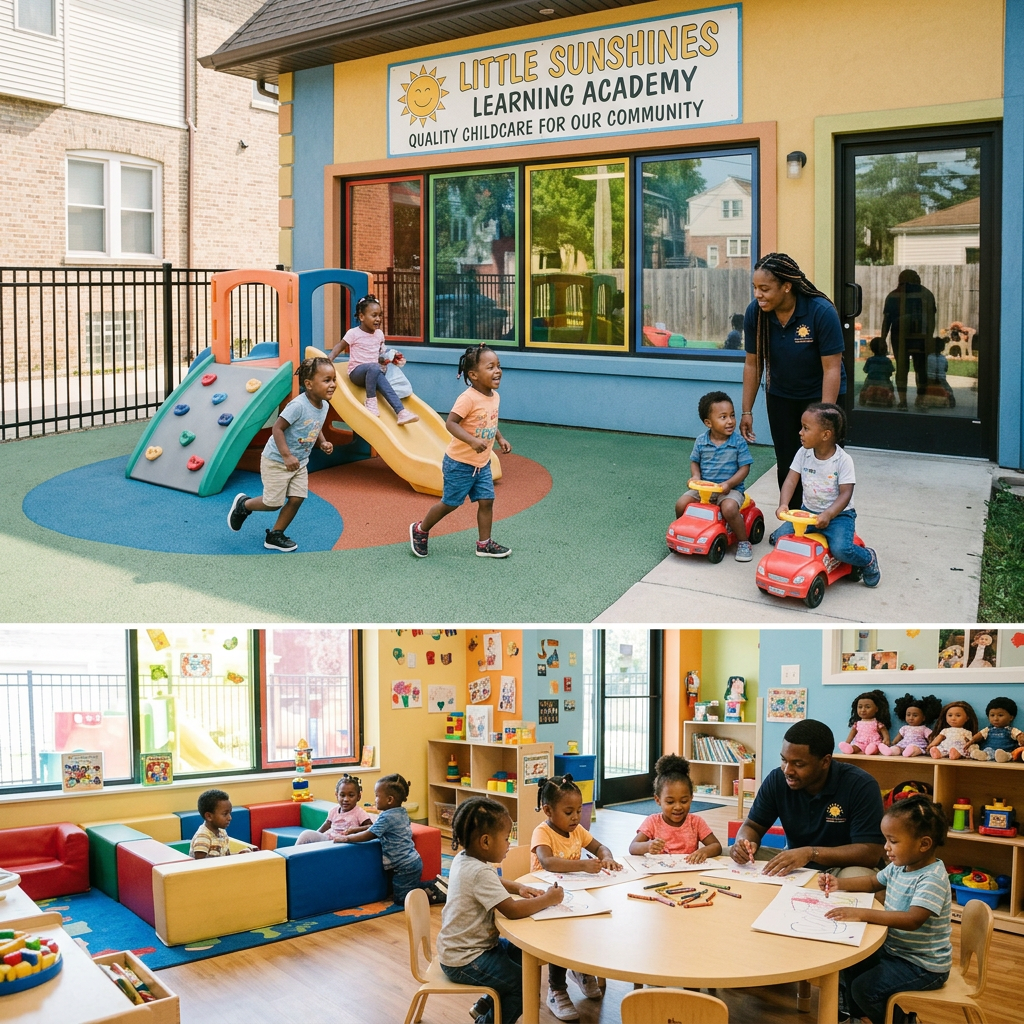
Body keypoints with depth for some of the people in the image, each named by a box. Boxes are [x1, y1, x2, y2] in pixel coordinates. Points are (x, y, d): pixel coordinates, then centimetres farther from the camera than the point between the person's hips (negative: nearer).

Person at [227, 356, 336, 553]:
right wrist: (286, 456, -31)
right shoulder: (298, 405, -29)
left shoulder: (324, 405, -3)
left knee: (297, 499, 2)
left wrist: (323, 442, -4)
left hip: (299, 463, 7)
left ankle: (275, 536, 18)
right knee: (274, 503, 1)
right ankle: (243, 504, 31)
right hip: (276, 462, -7)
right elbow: (277, 428, -27)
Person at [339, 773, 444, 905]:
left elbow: (368, 835, -15)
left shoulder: (386, 817, -19)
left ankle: (430, 894, -7)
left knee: (401, 899, 0)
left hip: (405, 867, -9)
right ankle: (431, 888, 9)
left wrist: (346, 838, -3)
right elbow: (376, 827, 22)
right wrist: (356, 829, 19)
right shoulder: (402, 813, 9)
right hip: (414, 861, 9)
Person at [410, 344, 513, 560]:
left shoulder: (494, 396, 2)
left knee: (486, 500, 6)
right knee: (450, 503, 5)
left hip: (482, 464, 7)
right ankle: (420, 530, 26)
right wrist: (473, 440, -40)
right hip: (460, 463, -7)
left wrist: (500, 439, 6)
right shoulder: (468, 398, -25)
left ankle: (484, 544, 18)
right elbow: (451, 423, -30)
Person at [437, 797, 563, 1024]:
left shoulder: (463, 859, 2)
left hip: (459, 947, 10)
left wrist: (519, 888, 4)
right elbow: (512, 910, -33)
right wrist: (548, 899, -20)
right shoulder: (479, 873, -29)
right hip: (465, 961, -10)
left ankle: (485, 1006, 29)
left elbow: (495, 883, 21)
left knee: (523, 955, 20)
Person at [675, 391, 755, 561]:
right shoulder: (701, 441, -1)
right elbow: (695, 461, 12)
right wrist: (695, 476, -9)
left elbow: (744, 467, -8)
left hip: (730, 488, -3)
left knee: (729, 508, -33)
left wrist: (728, 484, -21)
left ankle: (743, 542, -10)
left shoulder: (738, 442, -9)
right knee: (681, 504, -14)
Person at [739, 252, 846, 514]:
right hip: (780, 396, 4)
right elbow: (752, 364, -6)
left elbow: (831, 369, -24)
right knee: (786, 464, 7)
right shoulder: (754, 312, -16)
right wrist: (746, 411, -4)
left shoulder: (821, 312, -27)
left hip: (820, 394, -3)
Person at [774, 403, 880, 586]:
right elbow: (791, 481, -7)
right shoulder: (803, 454, -3)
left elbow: (845, 494, -18)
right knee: (781, 537, -18)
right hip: (808, 510, 4)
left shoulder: (843, 460, -15)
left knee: (841, 549, -27)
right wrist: (783, 505, -25)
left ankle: (868, 558, 5)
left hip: (838, 514, -4)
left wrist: (828, 514, -34)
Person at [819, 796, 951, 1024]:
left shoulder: (933, 879, -27)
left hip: (924, 965, -9)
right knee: (848, 966, 12)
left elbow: (913, 920, -39)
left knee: (864, 988, -15)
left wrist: (861, 914, -42)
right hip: (893, 950, 9)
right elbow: (874, 883, 20)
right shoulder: (898, 867, 0)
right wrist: (840, 884, 4)